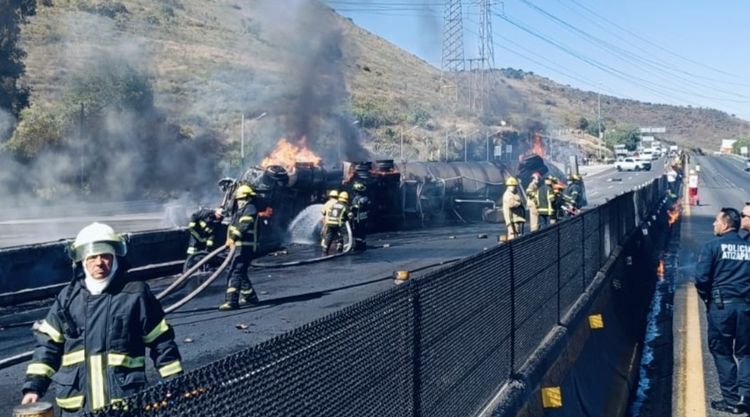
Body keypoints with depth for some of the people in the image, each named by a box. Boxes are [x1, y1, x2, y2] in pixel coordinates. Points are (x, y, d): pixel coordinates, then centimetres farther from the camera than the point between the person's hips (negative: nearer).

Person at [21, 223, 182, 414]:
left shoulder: (135, 294, -3)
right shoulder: (68, 297, 7)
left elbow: (162, 343, 1)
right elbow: (48, 344, 13)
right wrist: (34, 387, 4)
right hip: (76, 406, 3)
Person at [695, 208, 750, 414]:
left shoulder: (712, 246, -4)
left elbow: (701, 277, -10)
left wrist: (706, 296, 6)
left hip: (721, 305, -3)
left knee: (722, 352, 9)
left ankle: (732, 399, 8)